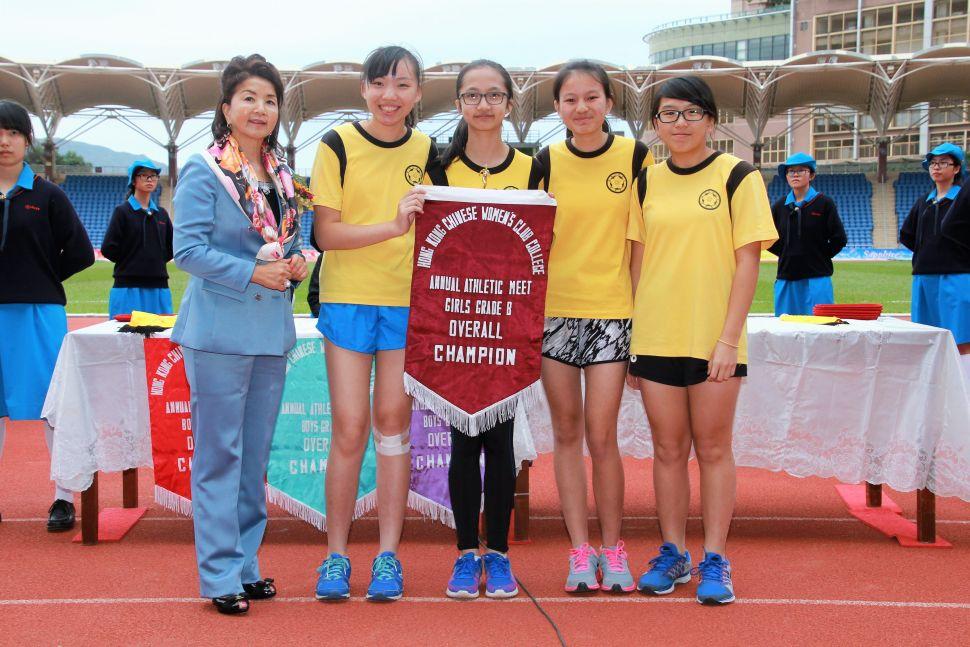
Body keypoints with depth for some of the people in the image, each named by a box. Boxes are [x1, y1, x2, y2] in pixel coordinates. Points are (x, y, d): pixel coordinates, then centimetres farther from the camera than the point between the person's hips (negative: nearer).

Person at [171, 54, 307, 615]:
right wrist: (252, 272, -19)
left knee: (257, 454, 12)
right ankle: (221, 575, 6)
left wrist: (297, 264, -1)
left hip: (273, 331, 6)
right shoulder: (203, 171, -5)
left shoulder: (283, 176, 14)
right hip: (219, 331, -6)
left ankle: (246, 562, 23)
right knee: (219, 454, -2)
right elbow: (188, 249, -12)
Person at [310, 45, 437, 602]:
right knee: (350, 427, -1)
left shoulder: (428, 150, 4)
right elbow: (325, 232, -11)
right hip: (348, 299, -2)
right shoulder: (338, 145, -5)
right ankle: (336, 555, 13)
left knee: (393, 422, 5)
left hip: (408, 303, 2)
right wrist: (393, 227, -23)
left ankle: (389, 555, 14)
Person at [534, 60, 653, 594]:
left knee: (601, 436, -3)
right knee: (567, 433, 6)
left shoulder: (635, 156, 0)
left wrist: (645, 308, 0)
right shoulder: (546, 162, 3)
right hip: (554, 310, 2)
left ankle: (612, 549, 14)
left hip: (611, 311, -2)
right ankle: (580, 550, 16)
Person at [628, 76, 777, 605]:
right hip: (655, 337, 3)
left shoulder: (738, 176, -1)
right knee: (668, 448, 9)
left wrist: (729, 338, -12)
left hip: (714, 338, -3)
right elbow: (640, 259, 11)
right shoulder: (647, 182, 8)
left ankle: (715, 560, 13)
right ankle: (673, 552, 21)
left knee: (712, 447, 3)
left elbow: (748, 260, -5)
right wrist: (633, 339, 6)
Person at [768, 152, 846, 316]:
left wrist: (821, 256, -1)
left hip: (817, 279, -3)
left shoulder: (824, 203, 1)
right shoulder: (779, 207, 9)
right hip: (786, 278, 3)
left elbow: (839, 239, 0)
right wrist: (786, 254, 5)